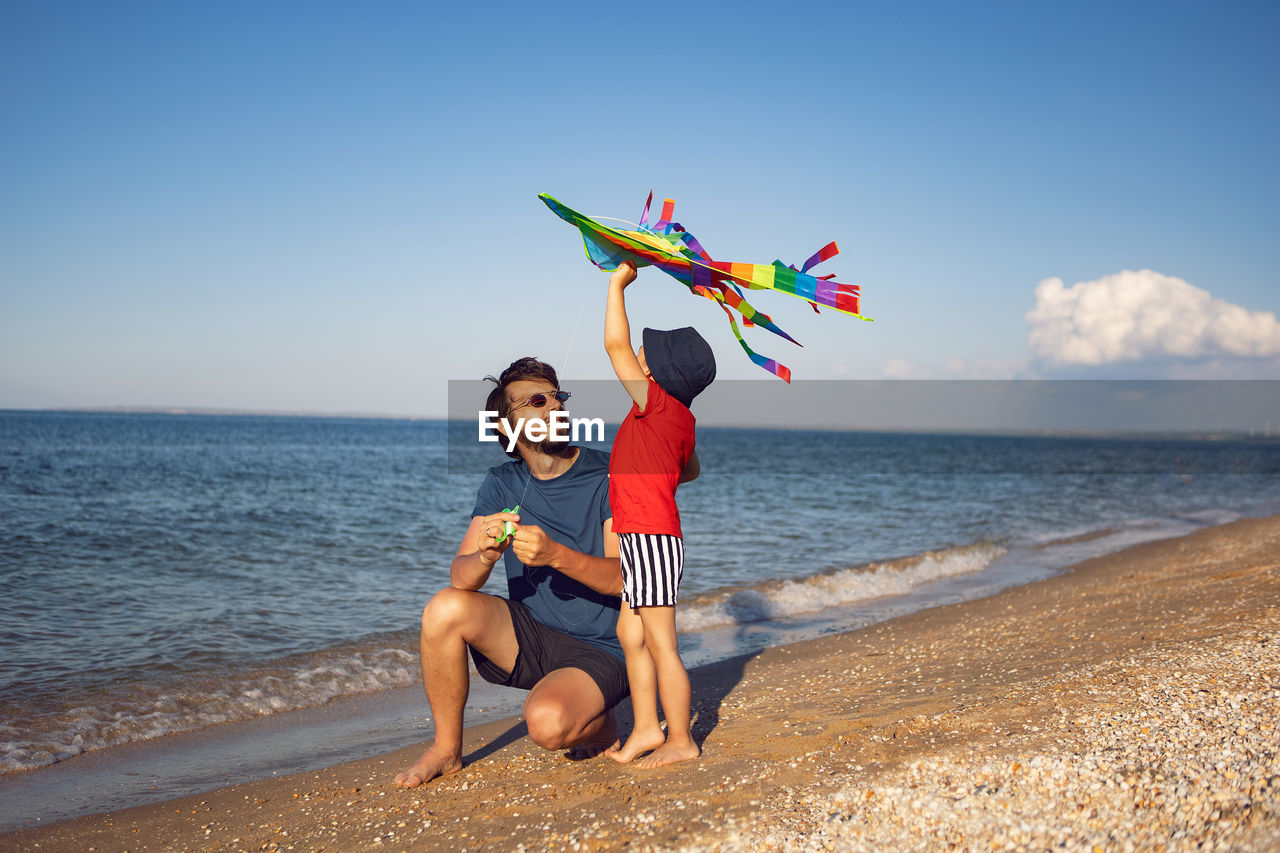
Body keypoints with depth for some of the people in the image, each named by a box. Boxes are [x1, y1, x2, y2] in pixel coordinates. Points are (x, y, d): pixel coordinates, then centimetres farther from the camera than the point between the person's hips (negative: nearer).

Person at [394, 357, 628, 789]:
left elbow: (625, 577, -17)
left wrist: (556, 555, -33)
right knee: (445, 608, -22)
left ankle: (597, 724, 5)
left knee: (547, 723, -33)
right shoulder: (502, 485, 4)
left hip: (601, 651, -4)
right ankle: (446, 749, -3)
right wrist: (486, 555, -29)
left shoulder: (608, 476, -7)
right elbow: (459, 578, -6)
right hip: (529, 636, 4)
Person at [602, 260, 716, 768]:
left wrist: (618, 283, -9)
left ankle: (681, 741, 6)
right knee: (631, 636, 15)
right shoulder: (682, 419, 11)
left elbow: (616, 345, -18)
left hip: (651, 537, -10)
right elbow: (691, 470, 29)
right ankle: (646, 728, 22)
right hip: (640, 538, 10)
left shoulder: (658, 404, -15)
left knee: (660, 645, -2)